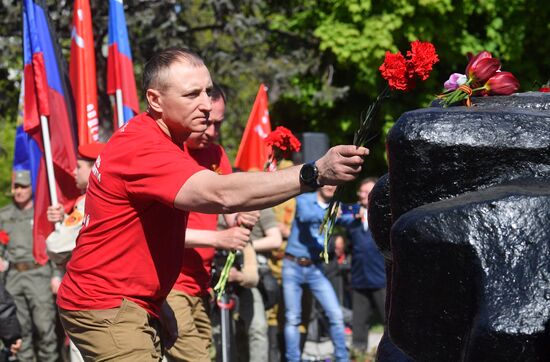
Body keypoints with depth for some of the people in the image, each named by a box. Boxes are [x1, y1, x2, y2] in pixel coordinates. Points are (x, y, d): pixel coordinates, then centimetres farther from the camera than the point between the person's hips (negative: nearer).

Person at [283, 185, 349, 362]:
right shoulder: (304, 200, -4)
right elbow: (305, 216, -24)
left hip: (316, 268, 3)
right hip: (293, 266, -3)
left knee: (336, 315, -4)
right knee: (292, 319, -1)